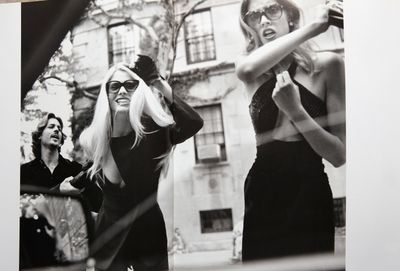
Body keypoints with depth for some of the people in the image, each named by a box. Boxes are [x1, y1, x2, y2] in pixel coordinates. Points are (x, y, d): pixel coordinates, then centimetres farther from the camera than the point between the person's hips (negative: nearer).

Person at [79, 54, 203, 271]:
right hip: (109, 236, 1)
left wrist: (165, 90, -34)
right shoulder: (94, 139, -6)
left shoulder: (153, 130, -12)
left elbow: (194, 123, -30)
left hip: (149, 234, -1)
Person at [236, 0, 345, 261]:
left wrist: (295, 110, -23)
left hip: (310, 197, -2)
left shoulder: (327, 64, -5)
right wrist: (313, 26, -22)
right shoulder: (253, 76, 4)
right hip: (262, 194, 3)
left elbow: (339, 155, -10)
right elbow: (247, 67, -24)